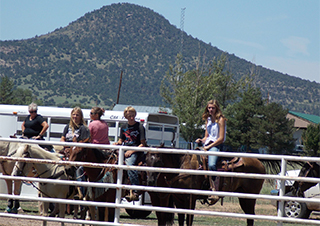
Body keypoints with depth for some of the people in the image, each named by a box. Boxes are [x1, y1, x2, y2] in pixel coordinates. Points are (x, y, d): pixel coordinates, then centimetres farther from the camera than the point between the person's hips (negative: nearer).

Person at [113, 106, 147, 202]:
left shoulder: (140, 127, -2)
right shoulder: (124, 127, 16)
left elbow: (143, 144, -5)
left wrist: (131, 151, -15)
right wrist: (118, 143, -2)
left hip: (134, 151, -6)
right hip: (124, 149, 6)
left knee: (130, 165, -32)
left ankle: (135, 193, -34)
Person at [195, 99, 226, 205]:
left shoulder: (220, 120, -6)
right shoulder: (208, 120, 17)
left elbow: (221, 138, -12)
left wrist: (209, 146, -16)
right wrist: (201, 140, 1)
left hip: (217, 145, -8)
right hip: (207, 145, 8)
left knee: (211, 164, -31)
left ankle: (214, 191, -35)